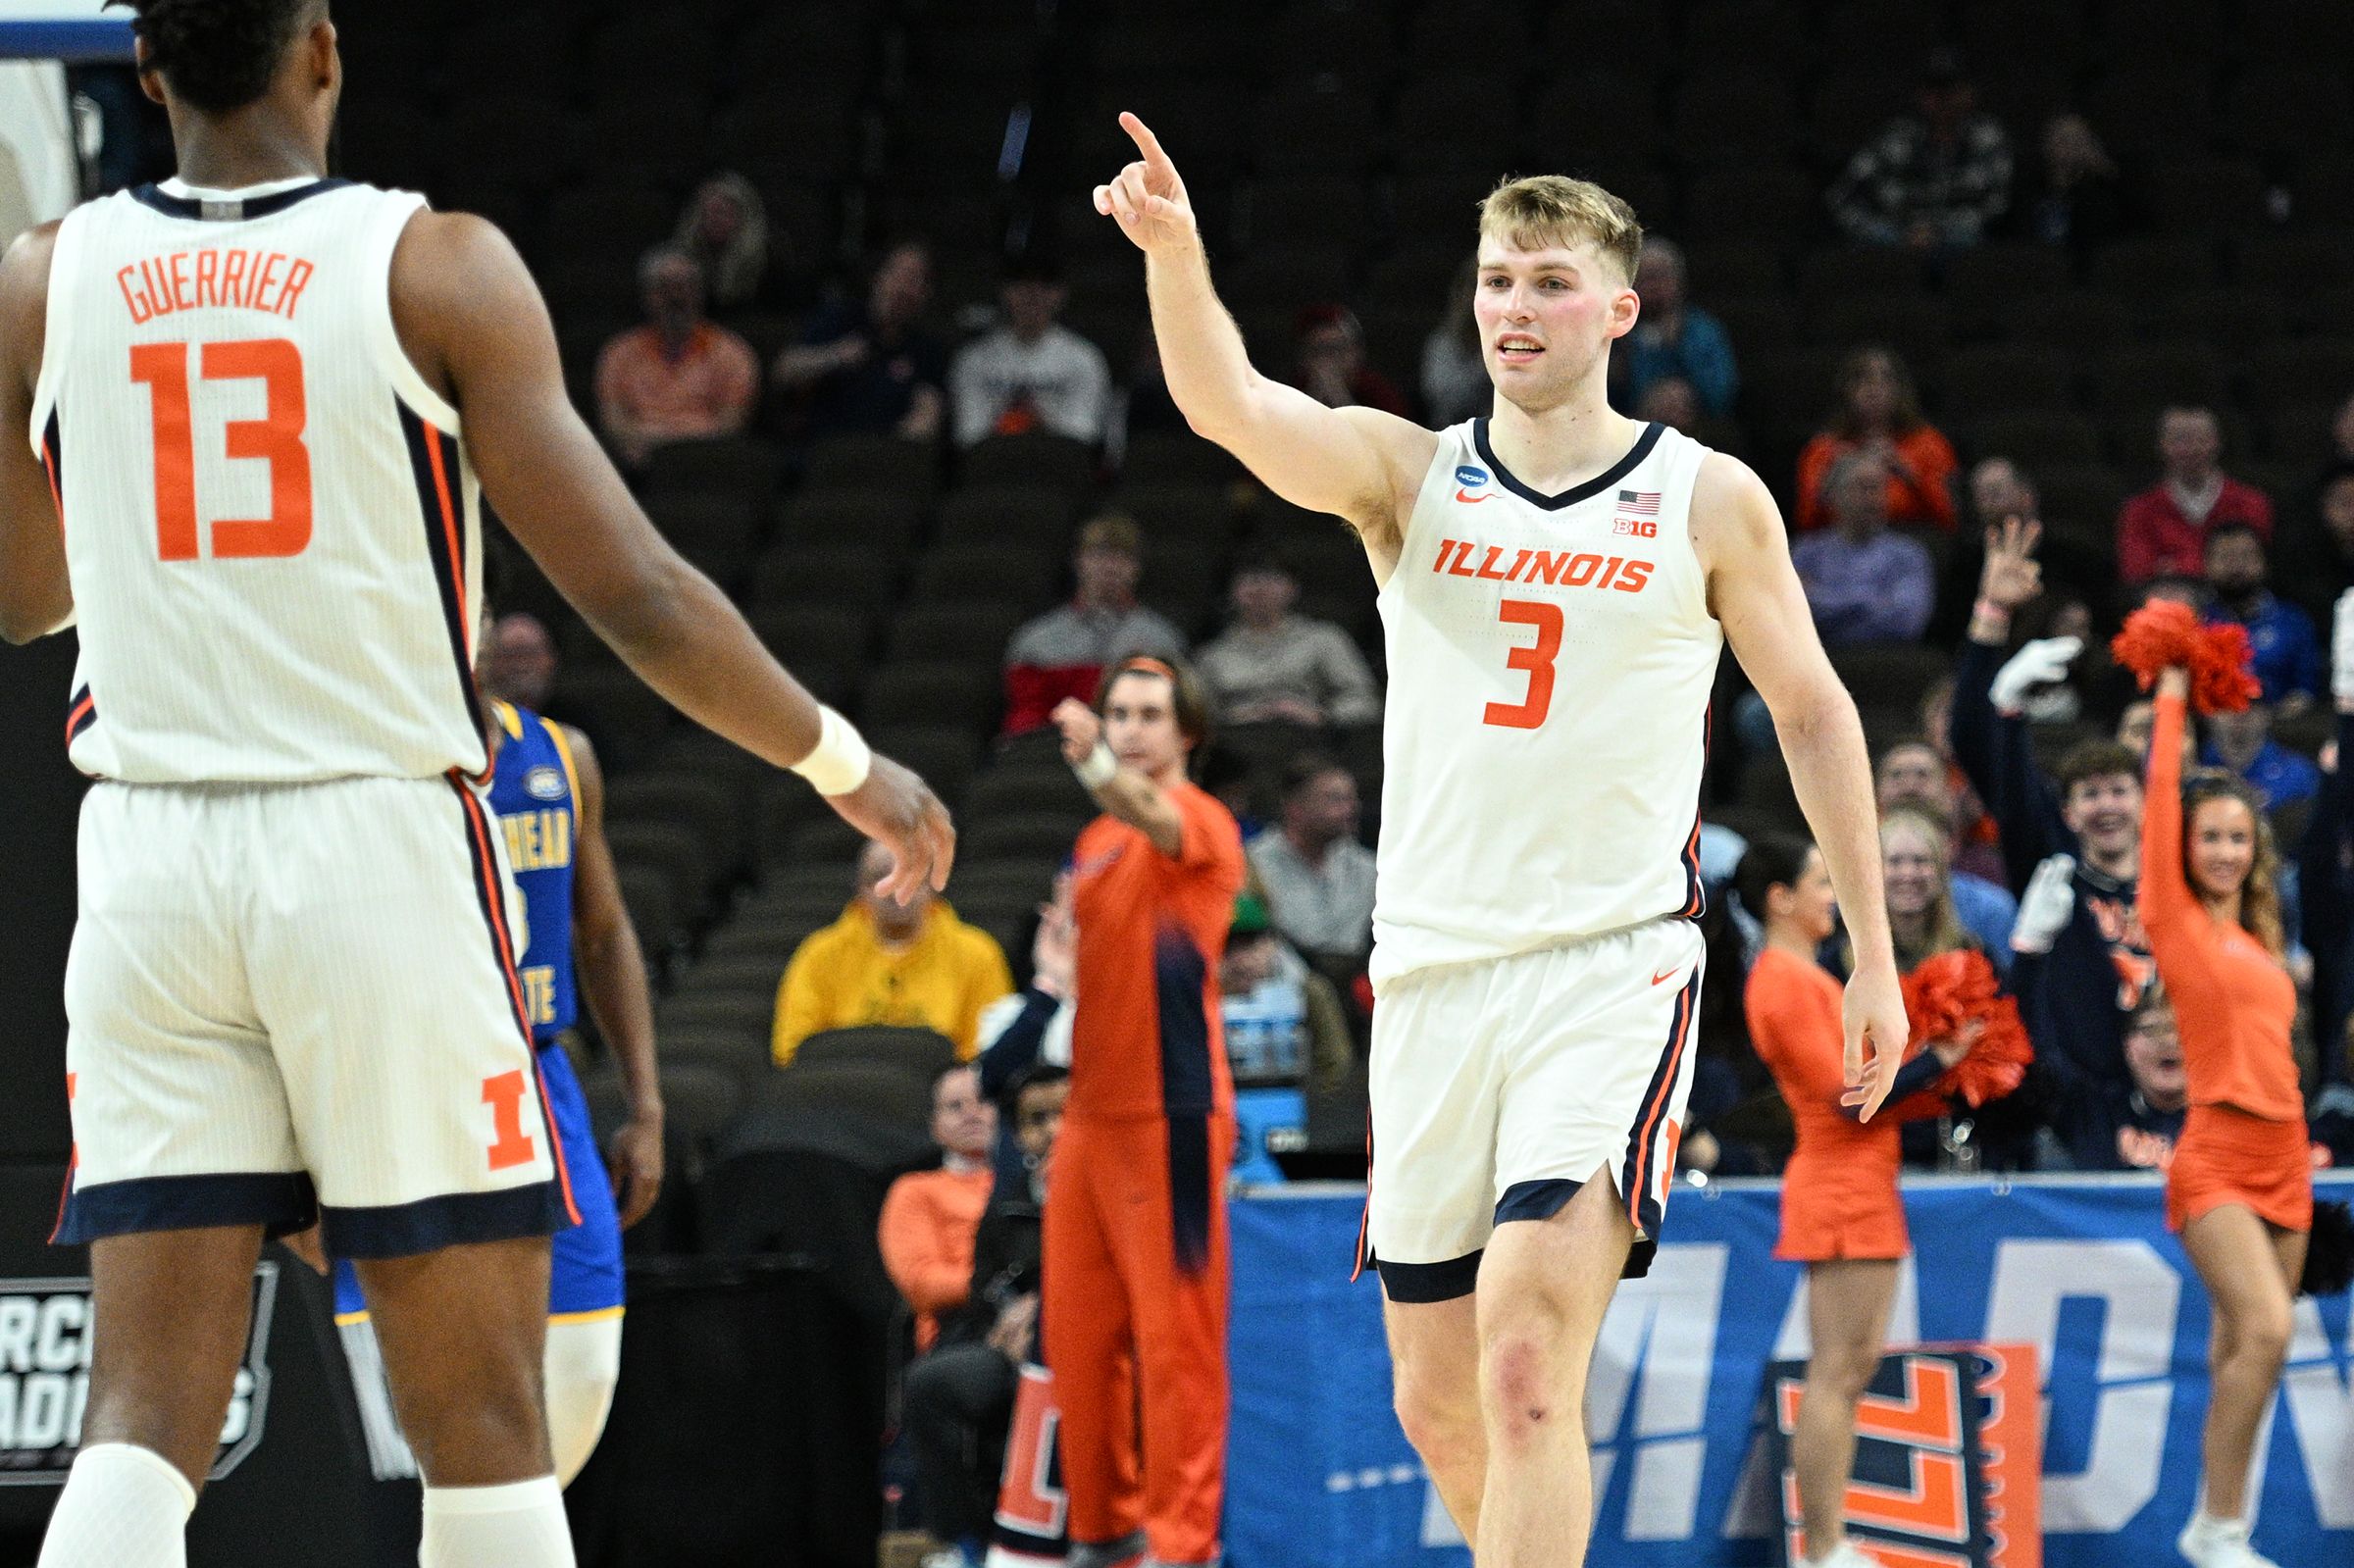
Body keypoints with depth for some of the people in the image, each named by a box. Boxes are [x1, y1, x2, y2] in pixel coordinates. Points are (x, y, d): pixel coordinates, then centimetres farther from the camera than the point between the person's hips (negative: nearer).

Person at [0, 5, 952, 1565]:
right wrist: (847, 765, 9)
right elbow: (639, 599, -5)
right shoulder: (438, 267, -4)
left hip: (151, 854, 3)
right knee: (483, 1423, 5)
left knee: (146, 1417, 1)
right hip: (380, 848, -3)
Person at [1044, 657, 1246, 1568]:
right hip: (1092, 1113, 8)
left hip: (1169, 1115, -8)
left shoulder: (1201, 823, -8)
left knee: (1175, 1337, -6)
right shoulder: (1095, 842, 16)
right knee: (1078, 1332, 8)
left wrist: (1096, 765, -53)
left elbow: (1152, 816, -34)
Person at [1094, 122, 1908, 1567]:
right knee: (1440, 1409, 9)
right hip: (1432, 970, 4)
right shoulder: (1407, 476, 6)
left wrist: (1875, 957, 10)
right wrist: (1175, 254, -34)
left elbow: (1814, 711, 12)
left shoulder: (1710, 502, 3)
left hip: (1614, 970, -4)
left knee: (1526, 1372, -21)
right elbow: (1233, 407, -13)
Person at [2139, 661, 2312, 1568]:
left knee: (2242, 1351, 8)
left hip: (2282, 1154, 7)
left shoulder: (2254, 941, 15)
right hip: (2217, 1156, -7)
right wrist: (2172, 705, 4)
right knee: (2265, 1330, -21)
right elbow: (2162, 802, -3)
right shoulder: (2177, 921, -2)